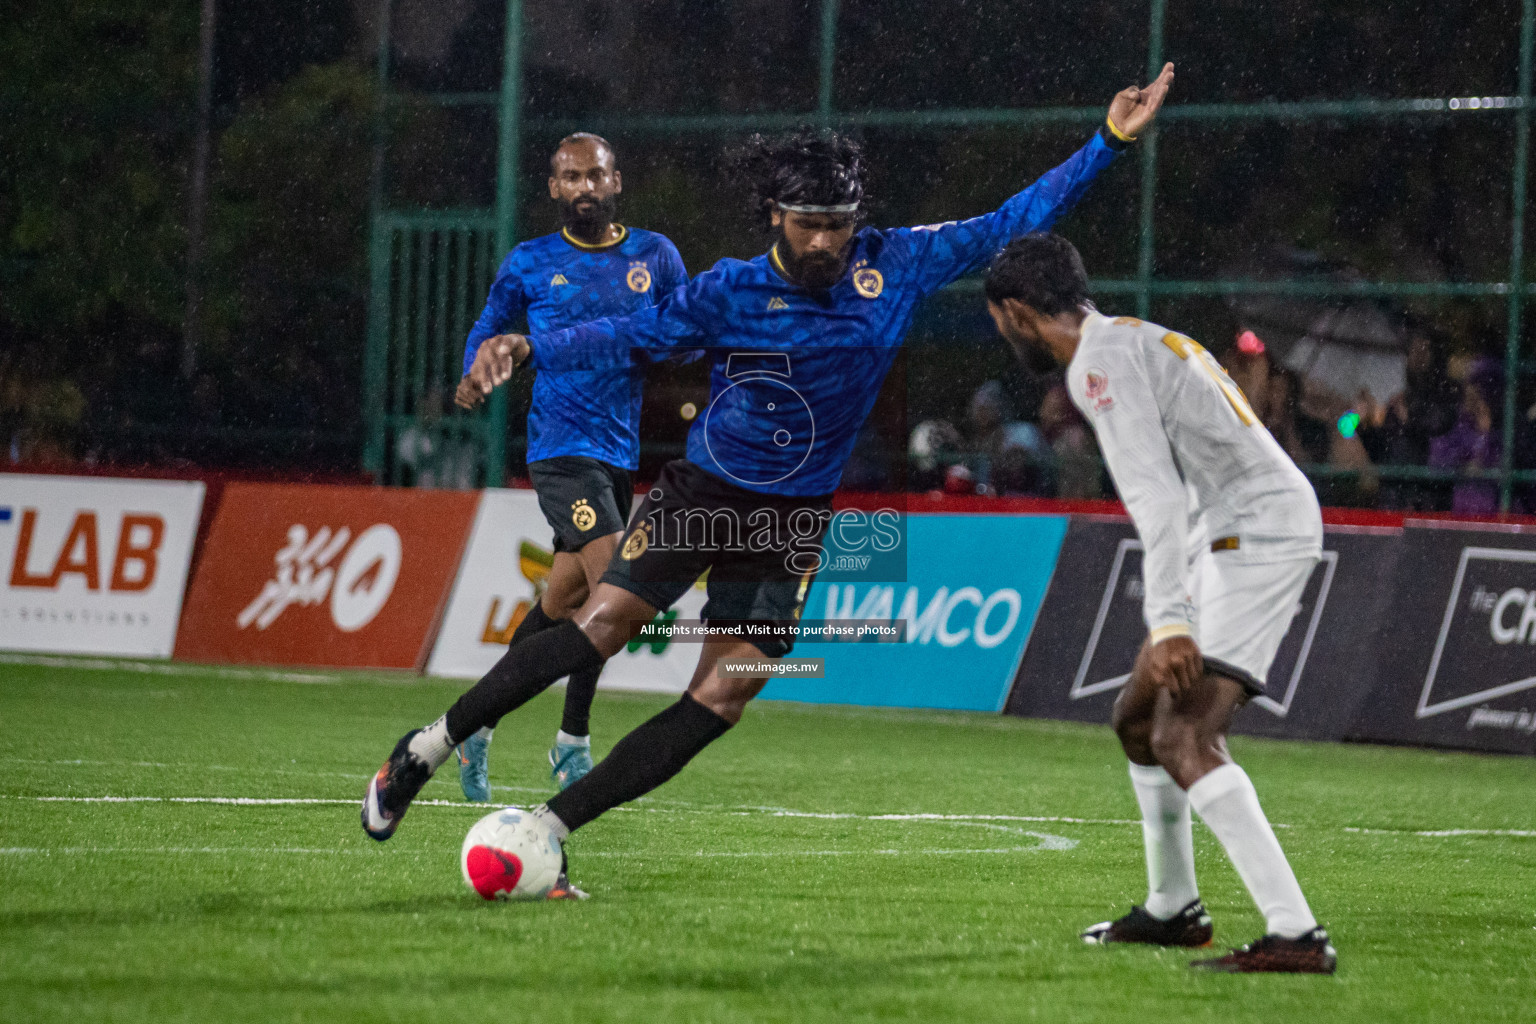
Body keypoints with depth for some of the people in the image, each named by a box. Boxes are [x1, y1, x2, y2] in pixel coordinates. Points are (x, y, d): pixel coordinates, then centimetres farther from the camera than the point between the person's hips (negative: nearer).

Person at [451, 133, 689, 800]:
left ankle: (476, 723, 24)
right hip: (560, 445, -4)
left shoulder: (655, 257, 8)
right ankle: (573, 741, -10)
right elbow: (490, 328, 17)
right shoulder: (529, 264, 4)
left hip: (622, 447, 4)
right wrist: (475, 375, -3)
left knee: (563, 600, 9)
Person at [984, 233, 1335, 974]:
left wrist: (1168, 622, -28)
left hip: (1255, 533, -11)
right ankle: (1172, 909, 33)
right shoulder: (1132, 340, 19)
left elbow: (1156, 497, -23)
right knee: (1137, 717, 20)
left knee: (1183, 740, -19)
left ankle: (1295, 935, -26)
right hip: (1231, 541, 11)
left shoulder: (1101, 362, -12)